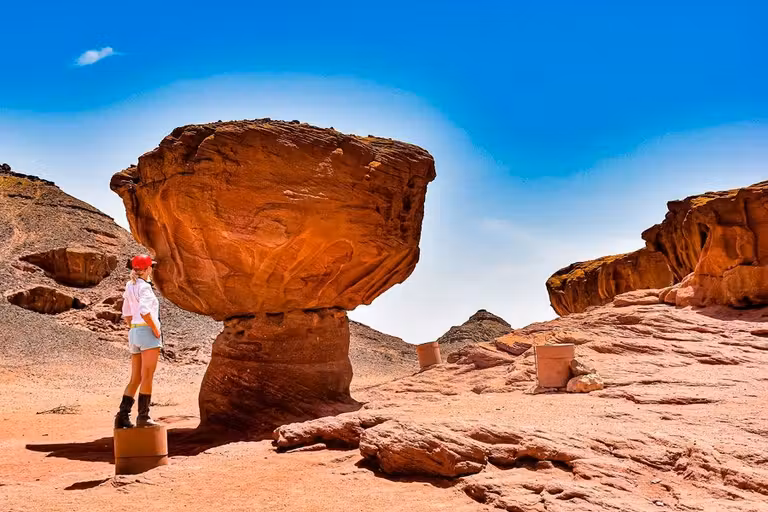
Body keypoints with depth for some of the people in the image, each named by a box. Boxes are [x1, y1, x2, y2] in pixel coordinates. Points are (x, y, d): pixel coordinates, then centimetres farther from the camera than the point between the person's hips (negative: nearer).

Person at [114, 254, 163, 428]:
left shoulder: (130, 286, 15)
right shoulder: (144, 286, -10)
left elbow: (127, 315, 21)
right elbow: (144, 311, -25)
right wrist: (156, 330, -15)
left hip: (134, 335, 8)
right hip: (147, 332, -8)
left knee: (135, 379, 10)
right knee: (147, 377, -5)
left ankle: (122, 416, 3)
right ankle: (143, 417, -6)